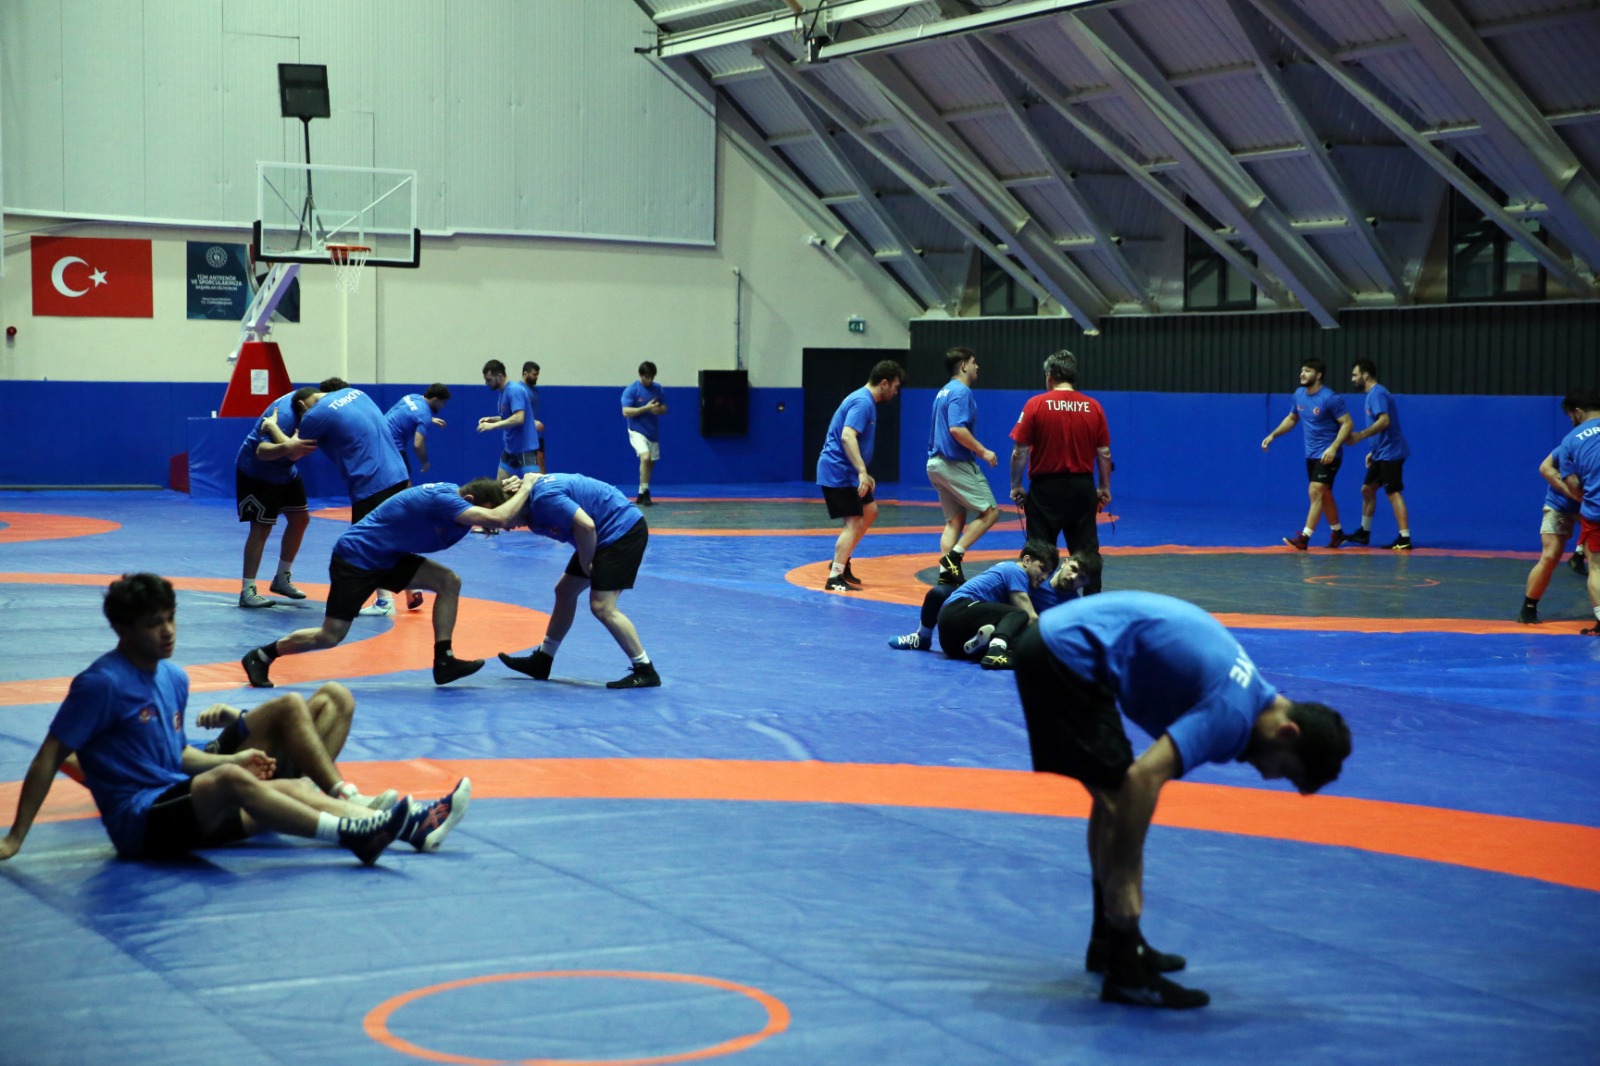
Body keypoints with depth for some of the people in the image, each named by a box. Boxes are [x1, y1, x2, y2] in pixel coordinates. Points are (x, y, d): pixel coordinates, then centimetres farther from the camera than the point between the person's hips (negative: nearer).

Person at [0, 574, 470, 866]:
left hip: (183, 805, 9)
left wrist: (230, 759, 10)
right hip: (139, 821, -9)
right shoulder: (101, 683, -12)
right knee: (230, 780, -33)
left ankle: (406, 825, -15)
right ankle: (348, 834, -37)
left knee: (295, 787, -2)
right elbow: (49, 758, -11)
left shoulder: (174, 679, 13)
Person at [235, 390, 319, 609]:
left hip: (284, 471, 9)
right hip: (256, 471, -9)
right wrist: (287, 447, -63)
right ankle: (247, 591, -8)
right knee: (261, 527, -12)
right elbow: (261, 452, -43)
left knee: (300, 519, 10)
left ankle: (282, 579, 24)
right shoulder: (286, 414, -35)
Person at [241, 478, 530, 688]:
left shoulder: (453, 493, -1)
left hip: (385, 558, 9)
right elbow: (497, 519, -39)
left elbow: (497, 515, 14)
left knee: (449, 581, -6)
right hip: (355, 558, -9)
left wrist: (509, 493, -6)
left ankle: (443, 661, -2)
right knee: (330, 636, -5)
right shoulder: (444, 499, -28)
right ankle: (260, 657, 15)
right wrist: (526, 488, -24)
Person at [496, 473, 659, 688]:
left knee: (601, 606, -15)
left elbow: (585, 525, -29)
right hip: (608, 533, 11)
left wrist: (585, 564, -15)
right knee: (564, 591, 15)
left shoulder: (544, 497, -24)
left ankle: (645, 671, -9)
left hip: (624, 529, -11)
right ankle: (541, 662, 26)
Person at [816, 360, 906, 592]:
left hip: (846, 472, 10)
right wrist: (862, 472, -34)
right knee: (854, 522, -11)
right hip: (838, 472, -10)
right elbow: (847, 436, -29)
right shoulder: (863, 402, -16)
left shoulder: (864, 400, 16)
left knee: (870, 511, 19)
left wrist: (864, 474, 27)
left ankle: (841, 561, 23)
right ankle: (835, 578, -12)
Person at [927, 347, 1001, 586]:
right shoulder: (961, 392, -13)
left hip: (936, 463, 10)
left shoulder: (944, 392, 17)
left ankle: (946, 572, 6)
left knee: (955, 520, 11)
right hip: (956, 465, -10)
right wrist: (983, 452, -18)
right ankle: (954, 555, -10)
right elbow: (957, 428, -25)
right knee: (990, 512, -4)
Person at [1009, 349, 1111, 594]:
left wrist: (1016, 486, 4)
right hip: (1083, 488, 2)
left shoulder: (1036, 404, -7)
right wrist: (1105, 487, 14)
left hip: (1045, 489, -2)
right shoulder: (1093, 407, 0)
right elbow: (1104, 453, 3)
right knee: (1087, 551, 9)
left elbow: (1019, 451, -7)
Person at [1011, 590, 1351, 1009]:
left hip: (1053, 638, 10)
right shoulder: (1232, 714, -18)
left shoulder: (1246, 691, 12)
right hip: (1067, 656, -10)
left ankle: (1109, 942, 28)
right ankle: (1126, 975, -7)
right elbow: (1144, 778, -29)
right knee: (1118, 795, -10)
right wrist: (1124, 878, -24)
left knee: (1114, 797, 18)